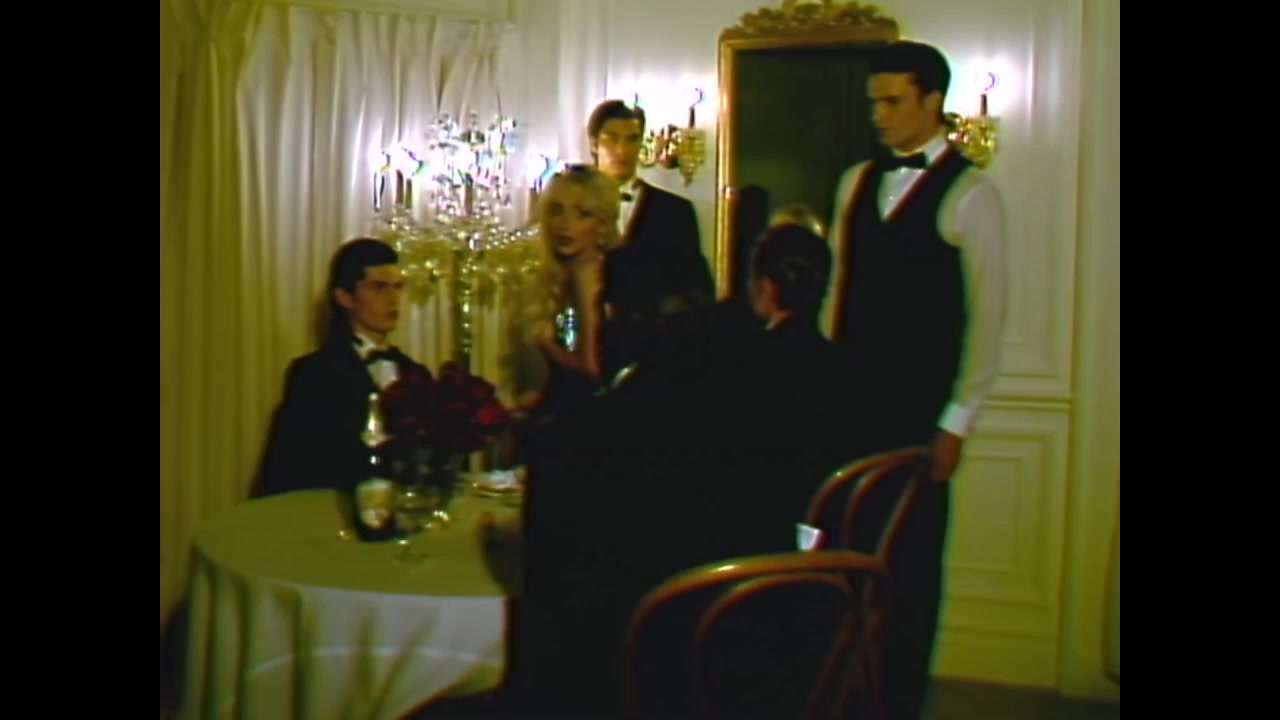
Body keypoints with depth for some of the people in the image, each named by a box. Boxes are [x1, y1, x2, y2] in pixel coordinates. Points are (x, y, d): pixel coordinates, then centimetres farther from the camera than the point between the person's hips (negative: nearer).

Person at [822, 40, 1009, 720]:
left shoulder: (970, 194, -5)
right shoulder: (856, 182, 11)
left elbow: (987, 314, -7)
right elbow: (838, 289, 12)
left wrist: (957, 421, -8)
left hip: (918, 411, -4)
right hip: (849, 403, 4)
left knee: (912, 559, 5)